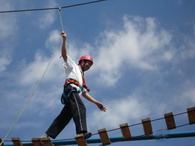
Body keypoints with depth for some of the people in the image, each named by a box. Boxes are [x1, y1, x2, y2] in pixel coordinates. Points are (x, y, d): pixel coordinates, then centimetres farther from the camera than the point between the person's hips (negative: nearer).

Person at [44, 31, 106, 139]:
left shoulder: (82, 79, 39)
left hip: (75, 93, 8)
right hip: (71, 89, -8)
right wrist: (64, 39, 1)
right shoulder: (73, 66, 23)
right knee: (80, 108, -29)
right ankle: (82, 131, -48)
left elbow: (85, 93, 34)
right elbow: (64, 54, 11)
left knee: (64, 116, -2)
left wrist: (97, 103, 28)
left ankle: (48, 135, -4)